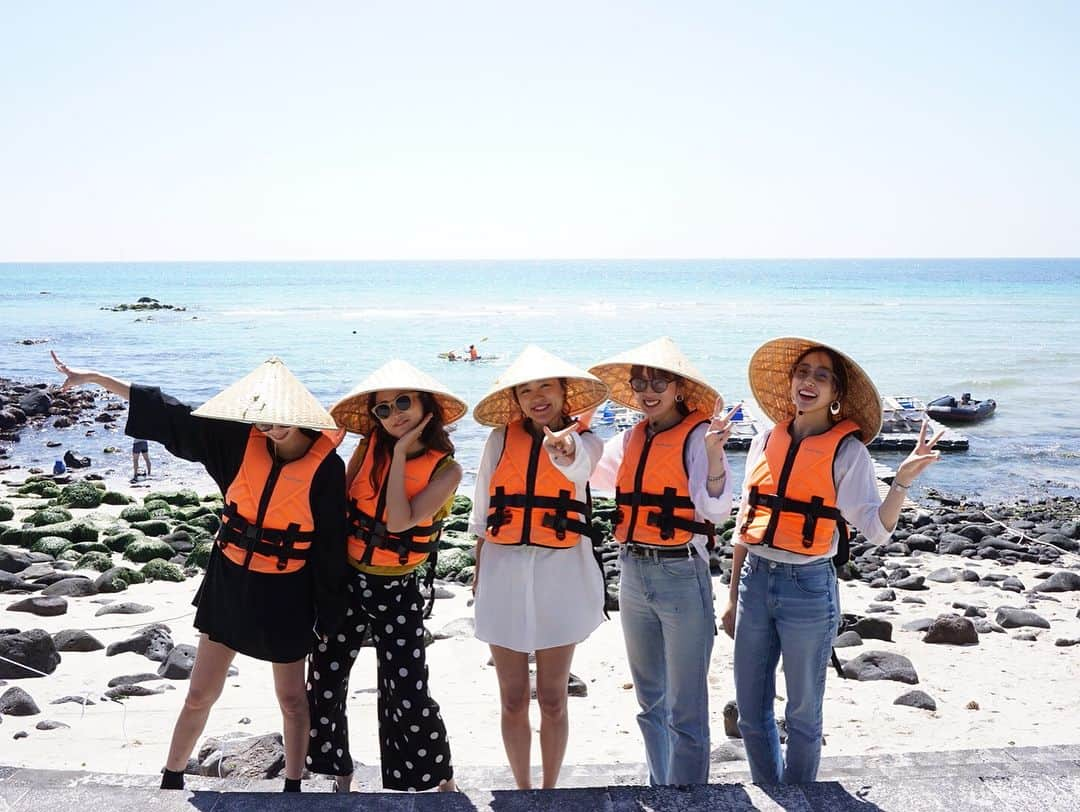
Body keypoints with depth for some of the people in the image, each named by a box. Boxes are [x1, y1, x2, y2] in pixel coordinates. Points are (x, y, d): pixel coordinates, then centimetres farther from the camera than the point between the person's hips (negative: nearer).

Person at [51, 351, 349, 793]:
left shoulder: (326, 468, -18)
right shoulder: (242, 440, -9)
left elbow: (331, 549, -11)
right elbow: (170, 414, -4)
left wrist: (329, 619, -5)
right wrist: (95, 378, -3)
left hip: (284, 596, -3)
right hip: (228, 581, 3)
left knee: (292, 700, 13)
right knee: (200, 695, 13)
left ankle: (293, 786, 32)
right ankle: (171, 779, 33)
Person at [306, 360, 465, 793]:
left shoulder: (446, 469, -12)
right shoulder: (369, 446, -3)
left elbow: (399, 521, -23)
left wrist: (401, 453, -20)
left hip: (397, 592, -3)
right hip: (346, 580, 3)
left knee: (408, 696, -3)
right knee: (324, 684, 9)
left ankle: (442, 778, 21)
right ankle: (340, 777, 30)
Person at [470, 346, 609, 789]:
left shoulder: (584, 440, 0)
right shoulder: (500, 439, 3)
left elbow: (578, 466, -26)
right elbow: (482, 511, 10)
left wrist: (563, 447, -48)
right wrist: (479, 570, 9)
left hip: (559, 571, -1)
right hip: (504, 571, 1)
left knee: (553, 699, 8)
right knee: (513, 699, 8)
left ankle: (549, 790, 25)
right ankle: (523, 790, 25)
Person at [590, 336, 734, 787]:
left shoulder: (697, 434, -11)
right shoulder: (631, 439, 7)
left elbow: (716, 509, -23)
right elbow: (589, 473, 23)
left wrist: (714, 453, -37)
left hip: (681, 576, -7)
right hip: (633, 573, 7)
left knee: (684, 709, 1)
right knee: (650, 701, 20)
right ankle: (660, 792, 36)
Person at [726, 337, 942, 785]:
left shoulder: (848, 451, -6)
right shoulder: (765, 443, 5)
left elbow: (876, 530, -13)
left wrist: (903, 479, -28)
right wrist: (733, 597, 14)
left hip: (807, 587, -4)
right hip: (755, 581, 4)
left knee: (802, 714, 10)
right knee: (750, 711, 13)